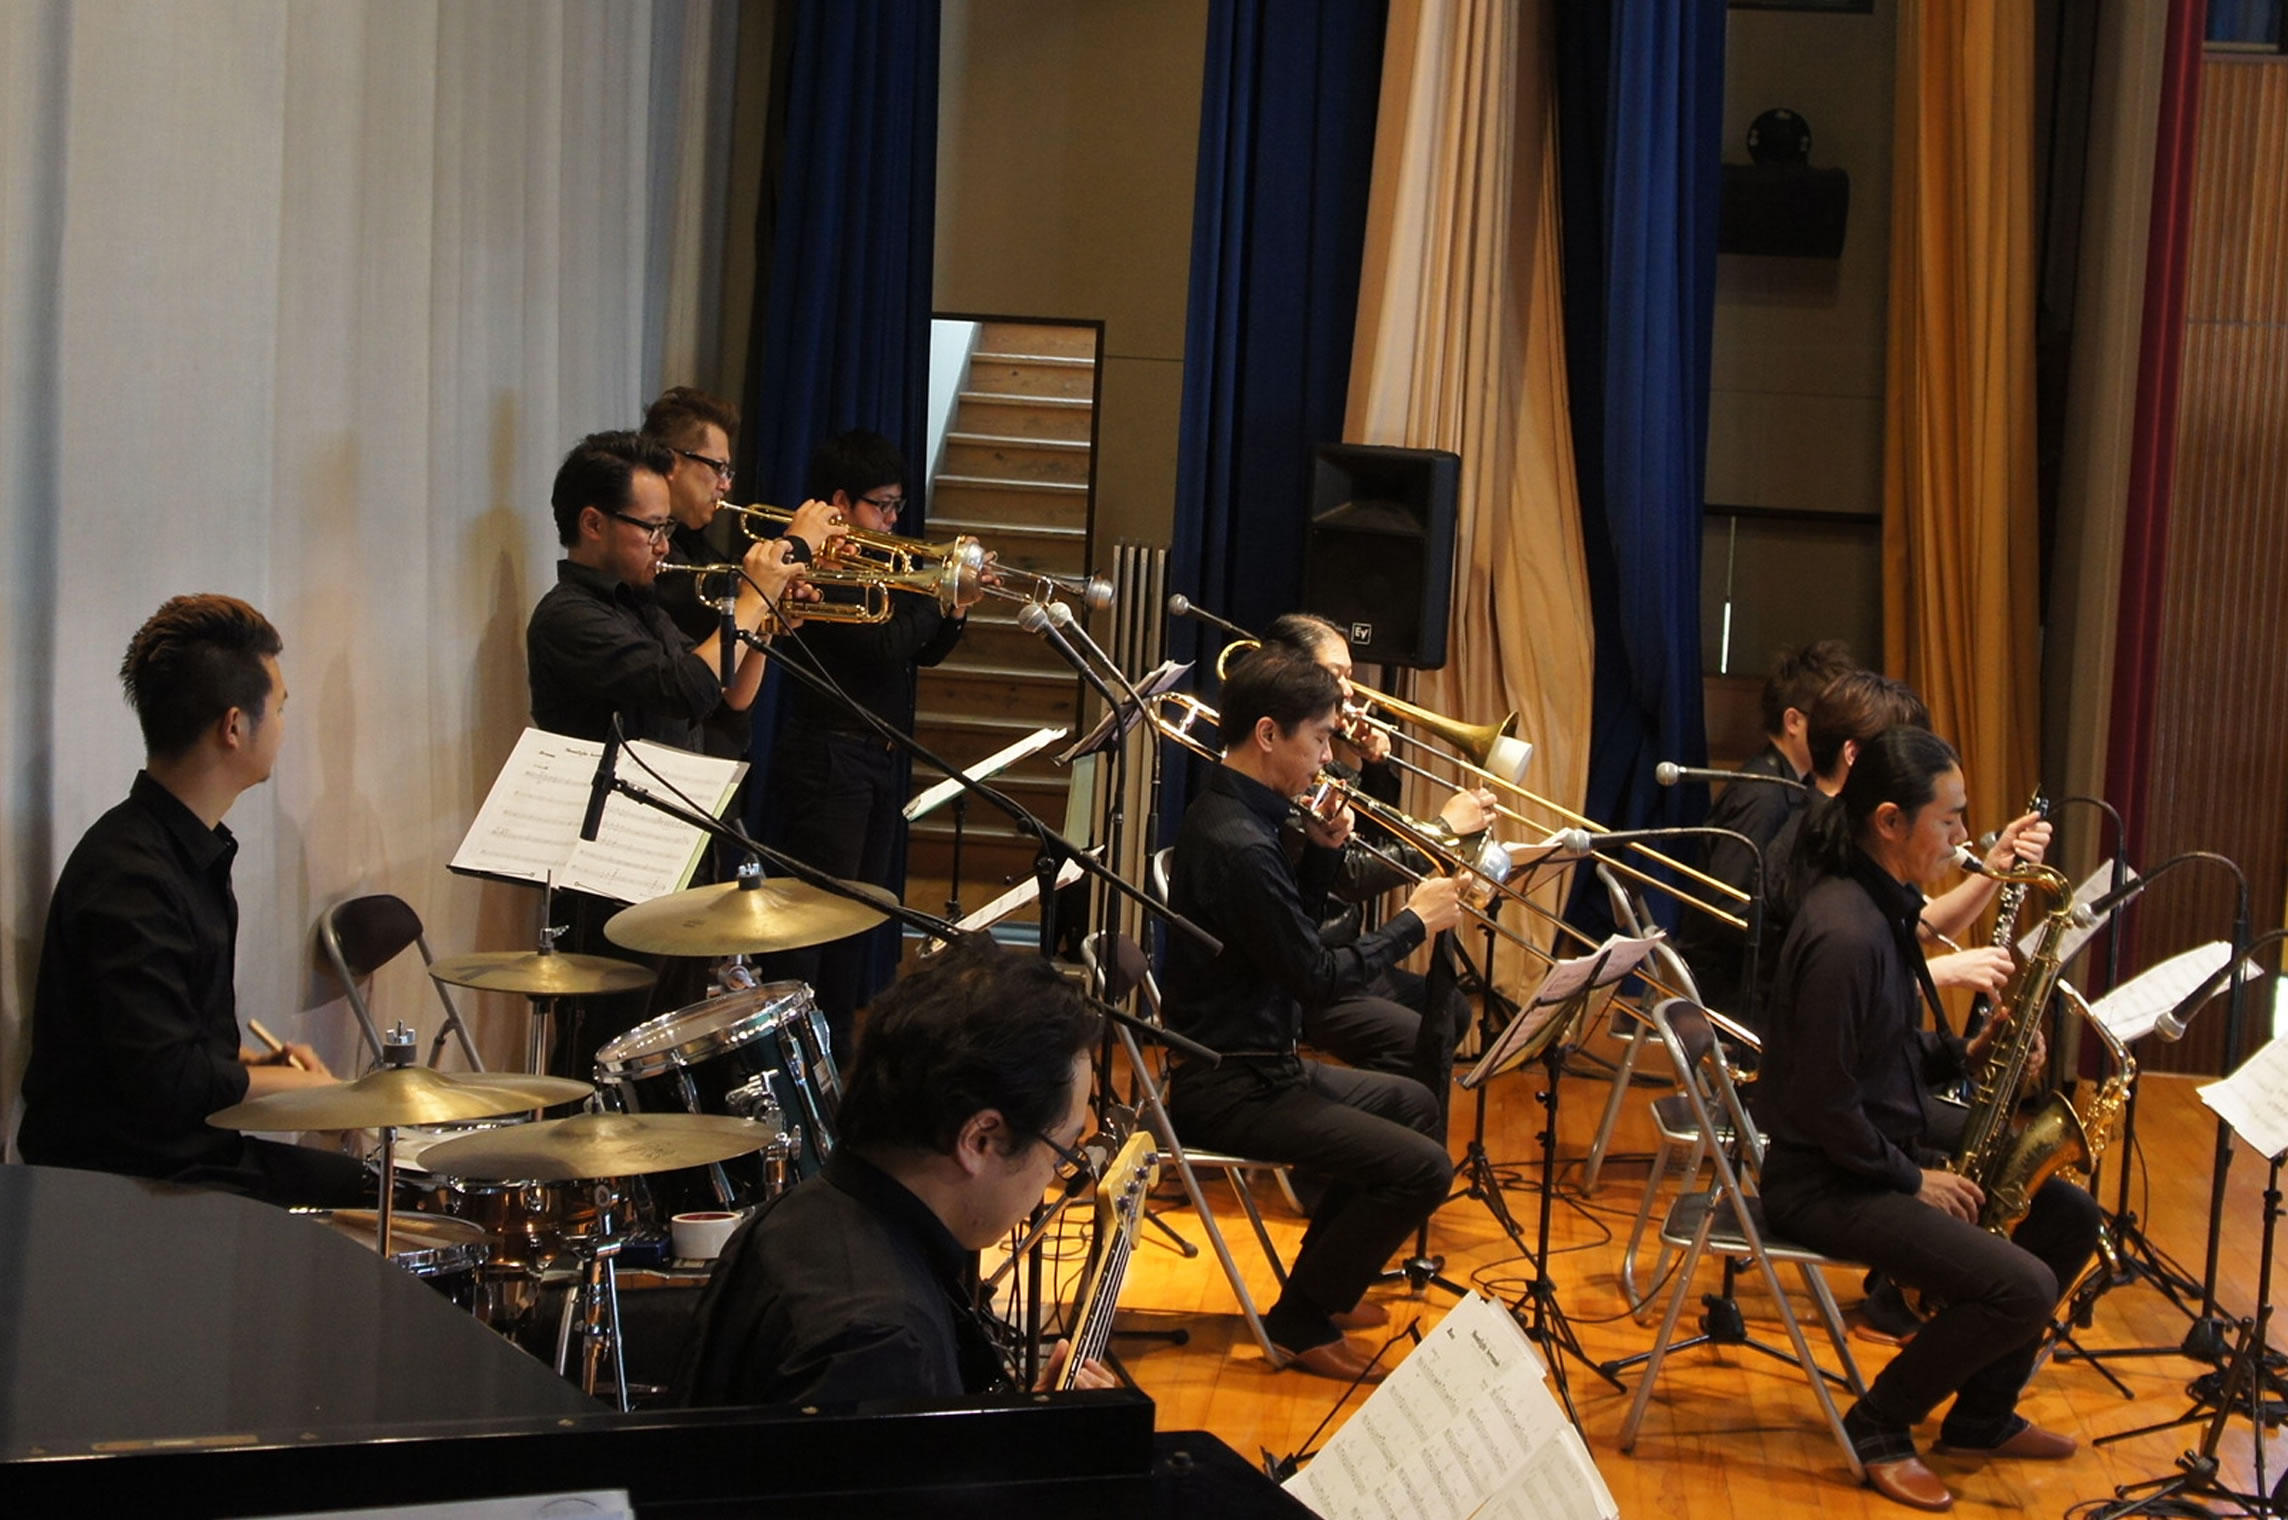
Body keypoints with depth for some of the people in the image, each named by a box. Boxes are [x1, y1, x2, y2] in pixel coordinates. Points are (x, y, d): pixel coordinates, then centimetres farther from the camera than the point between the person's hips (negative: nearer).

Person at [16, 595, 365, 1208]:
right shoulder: (129, 875, -22)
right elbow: (167, 1084, -26)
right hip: (124, 1179, -10)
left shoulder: (193, 848, 11)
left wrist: (255, 1063, 6)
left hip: (199, 1152, 10)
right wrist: (296, 1083, -10)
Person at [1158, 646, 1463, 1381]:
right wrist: (1414, 920, -7)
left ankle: (1325, 1282, 33)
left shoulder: (1227, 814, 8)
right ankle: (1301, 1322, 0)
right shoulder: (1237, 845, -25)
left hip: (1253, 1062, 11)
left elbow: (1294, 928, 17)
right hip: (1228, 1090, -11)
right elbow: (1315, 974, -19)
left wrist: (1321, 851, 0)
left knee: (1412, 1102, 26)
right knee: (1422, 1167, -17)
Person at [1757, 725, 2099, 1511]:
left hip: (1884, 1153, 10)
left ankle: (1982, 1417, 20)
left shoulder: (1883, 906, 7)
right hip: (1825, 1183, -10)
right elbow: (1823, 1107, -24)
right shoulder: (1845, 933, -25)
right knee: (2022, 1288, -20)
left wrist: (1966, 1053, 0)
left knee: (2069, 1214, 10)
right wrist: (1911, 1179, -14)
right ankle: (1879, 1428, 0)